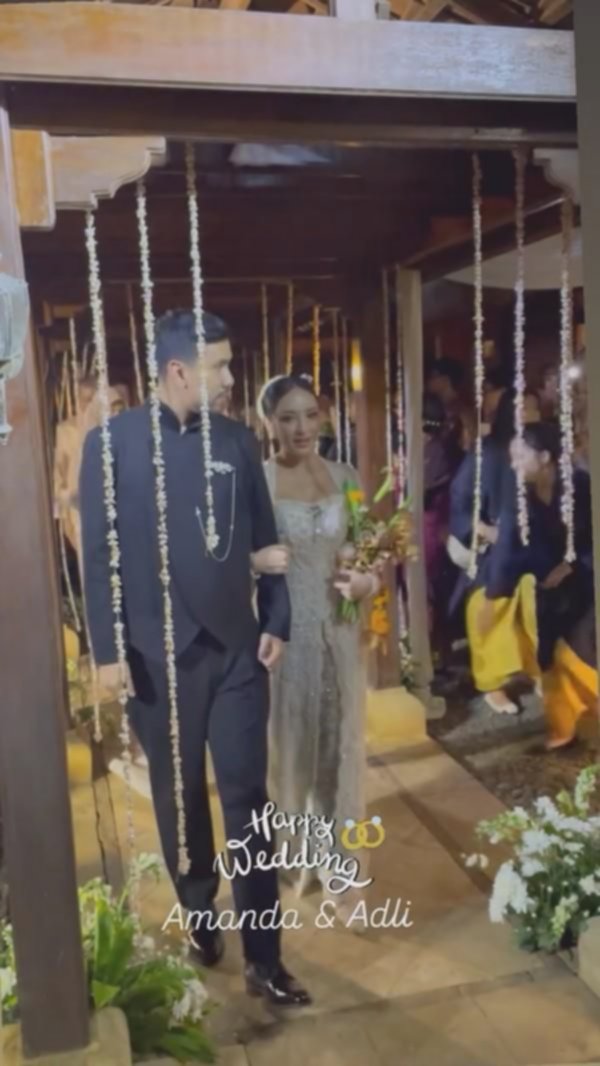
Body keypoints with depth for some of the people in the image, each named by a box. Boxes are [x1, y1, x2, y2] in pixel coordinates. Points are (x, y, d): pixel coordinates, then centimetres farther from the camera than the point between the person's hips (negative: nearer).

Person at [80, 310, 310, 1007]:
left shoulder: (236, 441, 3)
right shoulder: (113, 442, -5)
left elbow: (264, 539, 7)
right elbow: (99, 553, -5)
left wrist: (276, 622, 0)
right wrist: (108, 649, -8)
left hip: (237, 649, 2)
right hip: (158, 654, -1)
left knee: (248, 800, 6)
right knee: (179, 799, 16)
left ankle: (262, 957, 18)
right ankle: (200, 922, 38)